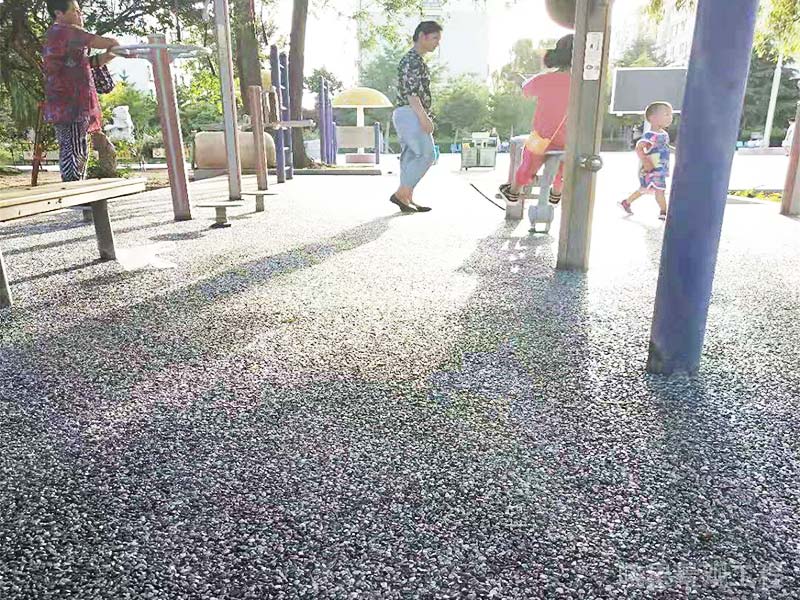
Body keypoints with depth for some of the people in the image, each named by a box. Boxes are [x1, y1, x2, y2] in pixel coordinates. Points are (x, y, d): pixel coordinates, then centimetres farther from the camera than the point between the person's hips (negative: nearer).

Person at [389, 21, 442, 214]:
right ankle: (400, 194, -13)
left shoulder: (417, 60, 22)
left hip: (410, 115, 10)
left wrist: (425, 117, 23)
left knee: (411, 157, 7)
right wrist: (424, 118, -24)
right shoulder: (412, 59, -10)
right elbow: (410, 91, -19)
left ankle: (407, 199, 8)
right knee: (426, 155, -14)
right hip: (410, 114, -10)